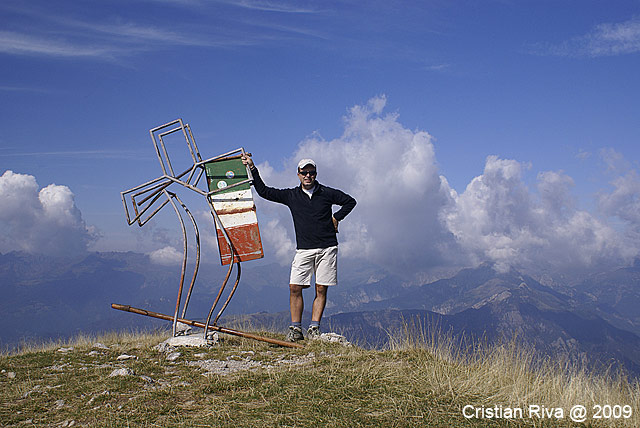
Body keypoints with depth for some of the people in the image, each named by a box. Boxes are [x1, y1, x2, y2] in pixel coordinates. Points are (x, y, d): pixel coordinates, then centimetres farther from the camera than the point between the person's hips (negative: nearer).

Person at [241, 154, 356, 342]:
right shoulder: (291, 195, 9)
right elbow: (264, 191, 10)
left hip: (327, 248, -1)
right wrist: (252, 168, 6)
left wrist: (336, 218, 7)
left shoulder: (327, 193, 6)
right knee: (295, 287, -8)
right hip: (303, 249, 1)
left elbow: (350, 201, 16)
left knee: (321, 289, -1)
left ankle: (314, 328, 5)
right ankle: (296, 328, -1)